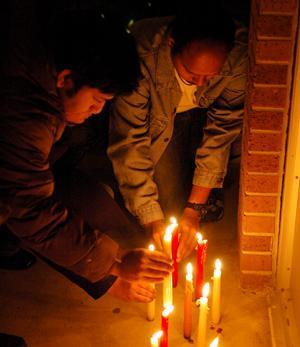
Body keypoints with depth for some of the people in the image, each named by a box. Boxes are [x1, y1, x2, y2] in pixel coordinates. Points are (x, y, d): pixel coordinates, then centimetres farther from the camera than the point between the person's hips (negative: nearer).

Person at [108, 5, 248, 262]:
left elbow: (224, 128, -26)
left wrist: (194, 207, -26)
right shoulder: (141, 56, -37)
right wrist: (151, 220, -33)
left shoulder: (240, 52, -32)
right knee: (170, 205, -15)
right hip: (159, 121, -3)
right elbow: (129, 143, -33)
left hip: (205, 114, 3)